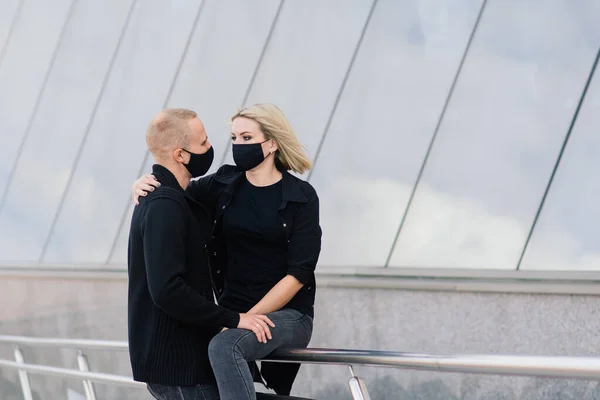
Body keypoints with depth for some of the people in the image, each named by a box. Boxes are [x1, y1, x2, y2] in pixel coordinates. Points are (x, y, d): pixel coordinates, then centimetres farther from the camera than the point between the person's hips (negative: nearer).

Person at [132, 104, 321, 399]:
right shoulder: (225, 185, 5)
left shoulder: (301, 197, -6)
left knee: (223, 346, -32)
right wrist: (143, 184, -2)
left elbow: (298, 273, -11)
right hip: (233, 311, 5)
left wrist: (249, 319, -16)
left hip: (288, 314, -5)